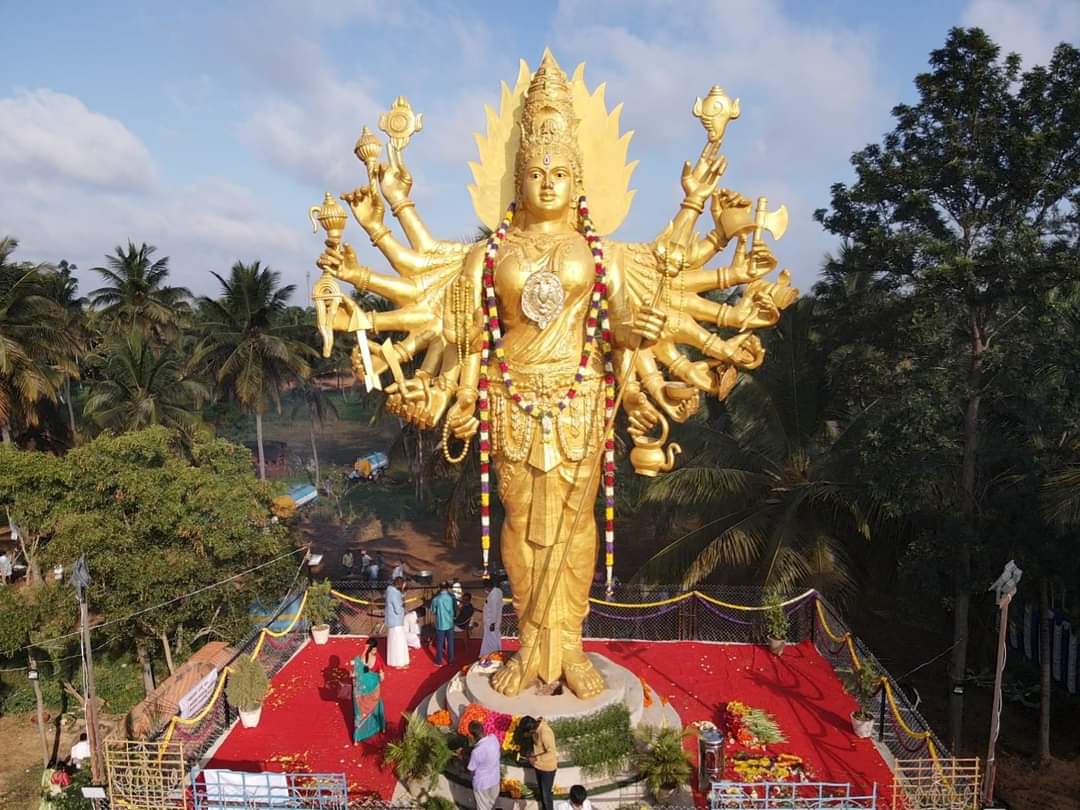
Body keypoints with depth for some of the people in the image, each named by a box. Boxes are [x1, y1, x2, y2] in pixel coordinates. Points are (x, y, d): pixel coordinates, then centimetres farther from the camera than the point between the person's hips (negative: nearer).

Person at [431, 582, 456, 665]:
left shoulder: (436, 599, -12)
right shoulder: (452, 598, -7)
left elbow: (433, 611, 0)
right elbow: (455, 610, 3)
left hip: (440, 624, -2)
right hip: (450, 624, 2)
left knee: (439, 644, 7)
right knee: (450, 643, 12)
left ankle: (439, 662, 11)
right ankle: (450, 660, 20)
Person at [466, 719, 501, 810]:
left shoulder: (476, 751, -35)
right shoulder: (494, 738, -19)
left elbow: (471, 771, -19)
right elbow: (500, 752, 2)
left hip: (482, 783, -5)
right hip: (495, 778, 5)